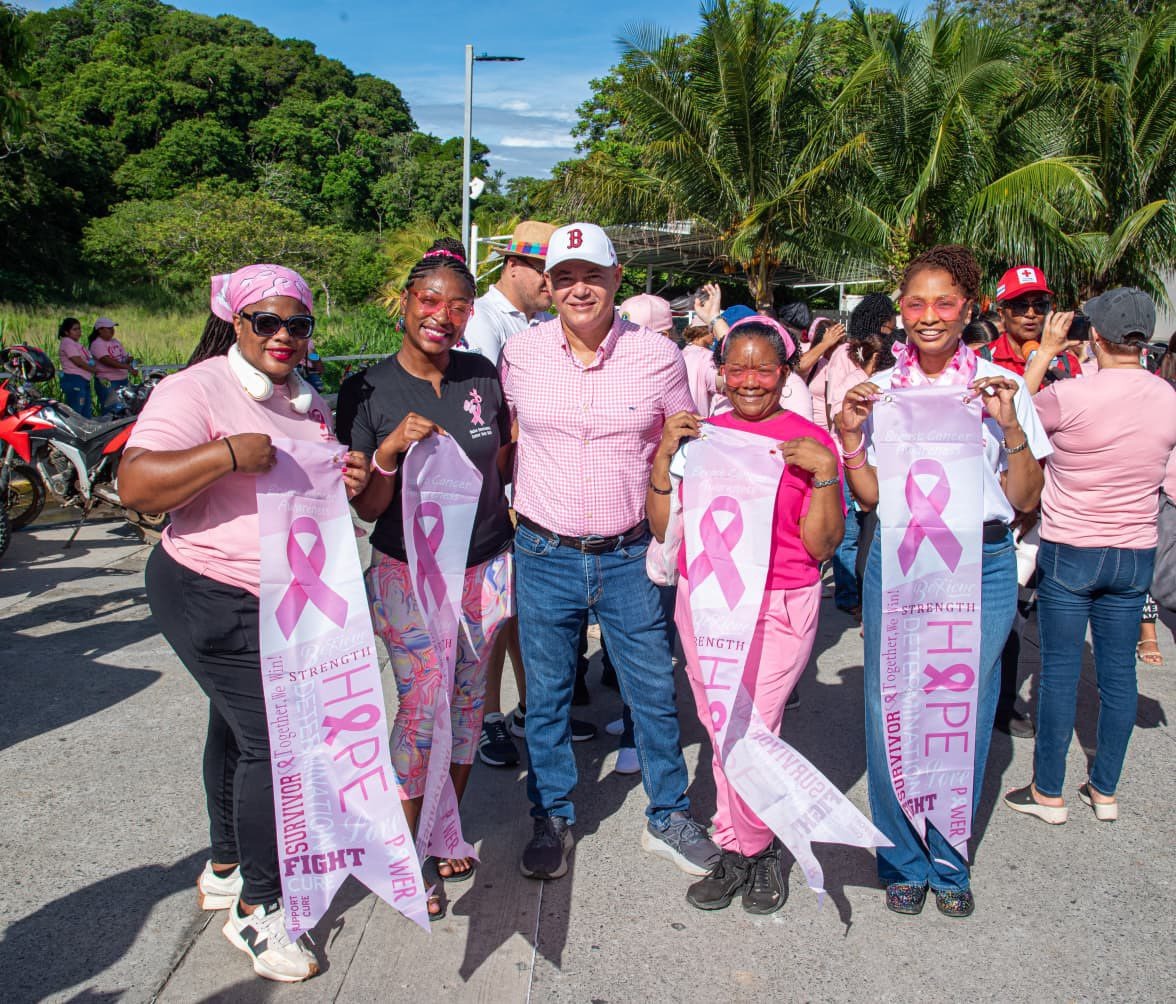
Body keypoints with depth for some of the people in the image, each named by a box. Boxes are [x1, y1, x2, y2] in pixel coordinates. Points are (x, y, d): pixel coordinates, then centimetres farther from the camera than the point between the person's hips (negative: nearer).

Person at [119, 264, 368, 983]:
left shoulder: (311, 404, 10)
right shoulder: (196, 391, -15)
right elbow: (136, 485, -23)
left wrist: (354, 480, -2)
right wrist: (227, 452, -34)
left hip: (284, 599, 8)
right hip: (213, 597, -8)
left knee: (238, 729, 21)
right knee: (273, 742, -8)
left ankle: (226, 869, 40)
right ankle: (257, 908, 9)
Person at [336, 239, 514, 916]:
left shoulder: (483, 376, 0)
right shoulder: (369, 391, -8)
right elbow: (367, 509, -8)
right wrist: (391, 450, -23)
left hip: (486, 567, 3)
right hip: (408, 573, -3)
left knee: (468, 703, 13)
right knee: (422, 712, -1)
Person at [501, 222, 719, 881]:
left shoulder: (658, 355, -4)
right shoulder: (522, 353, -1)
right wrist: (512, 507, 8)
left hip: (630, 555, 0)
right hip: (544, 554, 1)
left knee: (655, 692, 10)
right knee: (547, 696, 13)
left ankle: (669, 818, 30)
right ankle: (553, 819, 33)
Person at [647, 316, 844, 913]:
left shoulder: (810, 442, -2)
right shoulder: (698, 436, 7)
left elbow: (822, 545, -4)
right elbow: (664, 529, 5)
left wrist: (825, 473, -16)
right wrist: (664, 455, -5)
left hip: (781, 606, -3)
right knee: (721, 733, 12)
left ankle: (752, 848, 22)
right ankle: (743, 849, 31)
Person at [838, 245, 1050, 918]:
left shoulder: (1002, 387, 2)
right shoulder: (879, 392, 5)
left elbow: (1027, 499, 0)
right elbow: (871, 496, 7)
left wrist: (1010, 427, -13)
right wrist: (851, 435, -7)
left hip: (982, 566, -1)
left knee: (964, 718, 7)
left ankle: (950, 863, 28)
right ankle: (905, 861, 24)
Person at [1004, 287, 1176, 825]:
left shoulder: (1069, 395, -19)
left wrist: (1047, 351, 7)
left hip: (1069, 553, -4)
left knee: (1059, 671, 5)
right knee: (1118, 673, 13)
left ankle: (1048, 793, 15)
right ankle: (1104, 790, 26)